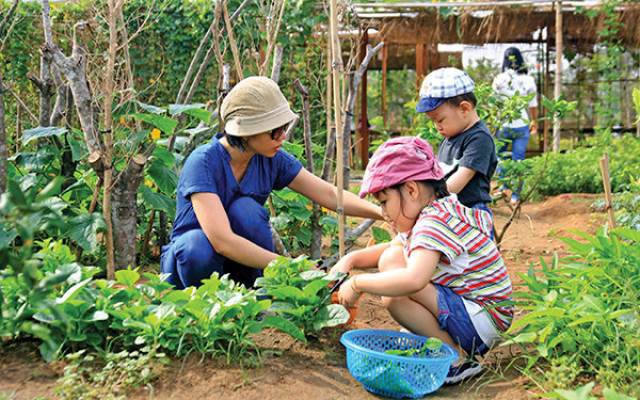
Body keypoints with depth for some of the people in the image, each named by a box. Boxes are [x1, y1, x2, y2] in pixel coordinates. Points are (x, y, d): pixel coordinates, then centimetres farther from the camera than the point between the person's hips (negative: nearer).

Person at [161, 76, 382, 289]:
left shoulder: (271, 159, -10)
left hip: (238, 270, 4)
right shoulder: (204, 162, -27)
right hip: (191, 262, -4)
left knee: (246, 209, -26)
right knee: (197, 246, -37)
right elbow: (221, 240, -38)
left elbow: (330, 195, -6)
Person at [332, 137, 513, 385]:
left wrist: (358, 283, -25)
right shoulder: (438, 213, 10)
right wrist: (351, 259, 6)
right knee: (393, 256, 10)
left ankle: (457, 358, -12)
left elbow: (413, 280, -38)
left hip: (482, 323, -10)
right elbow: (389, 248, 24)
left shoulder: (435, 222, -21)